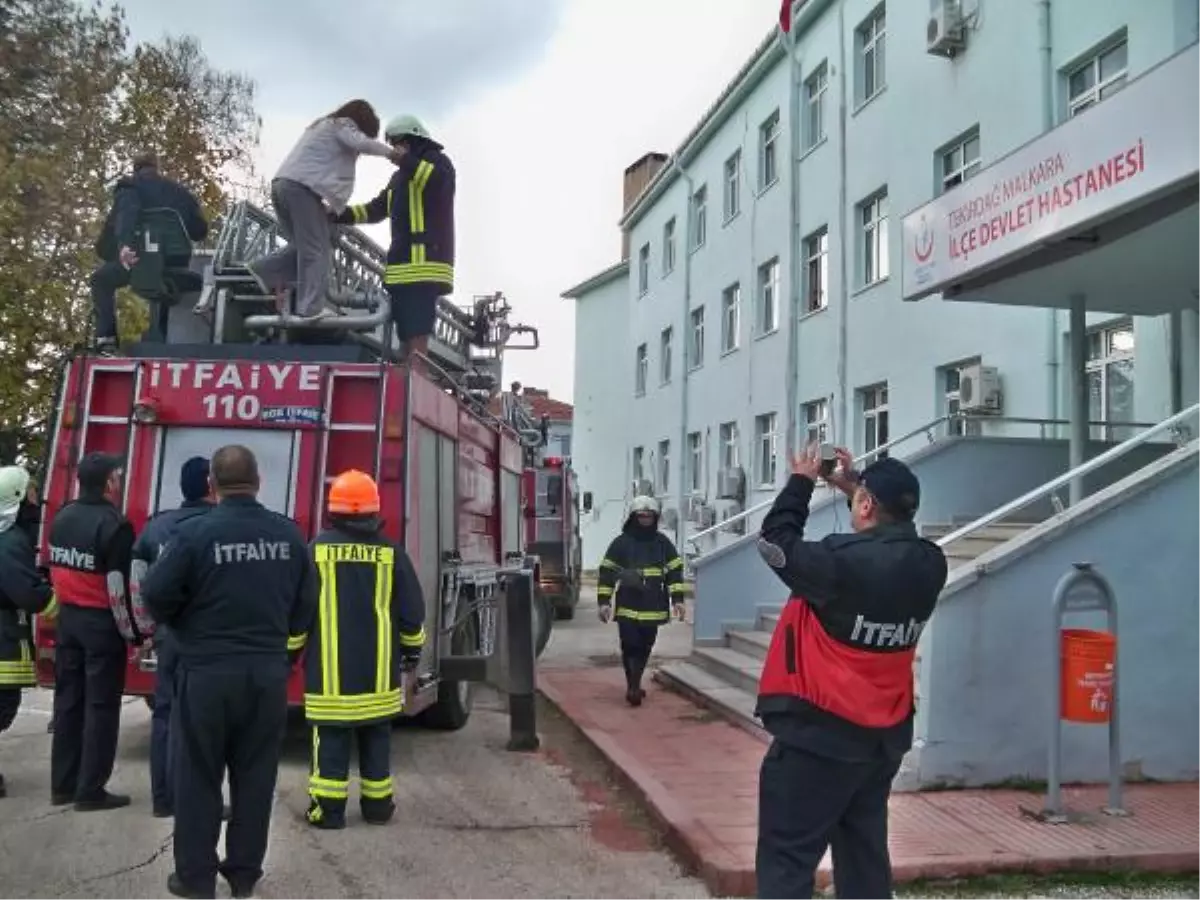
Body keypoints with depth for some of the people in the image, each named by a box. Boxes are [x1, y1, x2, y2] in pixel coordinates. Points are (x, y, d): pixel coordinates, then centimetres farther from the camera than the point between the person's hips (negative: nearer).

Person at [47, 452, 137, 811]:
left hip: (68, 618, 8)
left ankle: (63, 785, 20)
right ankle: (90, 791, 4)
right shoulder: (113, 525, -18)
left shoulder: (62, 518, 7)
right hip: (101, 623, -7)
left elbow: (55, 571, 15)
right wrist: (131, 631, -10)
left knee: (68, 701, 13)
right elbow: (120, 587, -19)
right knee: (101, 707, 0)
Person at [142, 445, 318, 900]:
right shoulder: (288, 533, -2)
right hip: (269, 672, 3)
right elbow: (307, 601, 4)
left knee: (198, 778, 10)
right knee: (255, 776, 13)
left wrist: (183, 625, 10)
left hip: (207, 673, -3)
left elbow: (156, 594, -11)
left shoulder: (195, 532, -14)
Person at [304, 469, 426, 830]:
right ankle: (377, 805, 18)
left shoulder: (317, 549, -4)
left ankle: (329, 808, 5)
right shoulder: (391, 551, 0)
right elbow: (412, 610, 3)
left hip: (330, 667, -2)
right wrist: (413, 649, 17)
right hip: (378, 667, 2)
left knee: (331, 738, 3)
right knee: (376, 737, 11)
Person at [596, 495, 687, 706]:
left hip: (654, 608, 3)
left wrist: (677, 599, 1)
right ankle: (633, 687, -5)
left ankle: (634, 685, 25)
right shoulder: (621, 543, -2)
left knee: (644, 648, 12)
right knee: (630, 647, -7)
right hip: (628, 608, -3)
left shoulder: (663, 543, 7)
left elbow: (675, 571, 9)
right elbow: (607, 573, 0)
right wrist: (604, 601, -5)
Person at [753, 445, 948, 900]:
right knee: (864, 854, 20)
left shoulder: (842, 560, -24)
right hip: (885, 735, 7)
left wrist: (801, 482, 4)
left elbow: (776, 542, -9)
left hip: (819, 733, -7)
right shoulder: (928, 564, -4)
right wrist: (853, 486, 18)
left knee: (786, 859, 1)